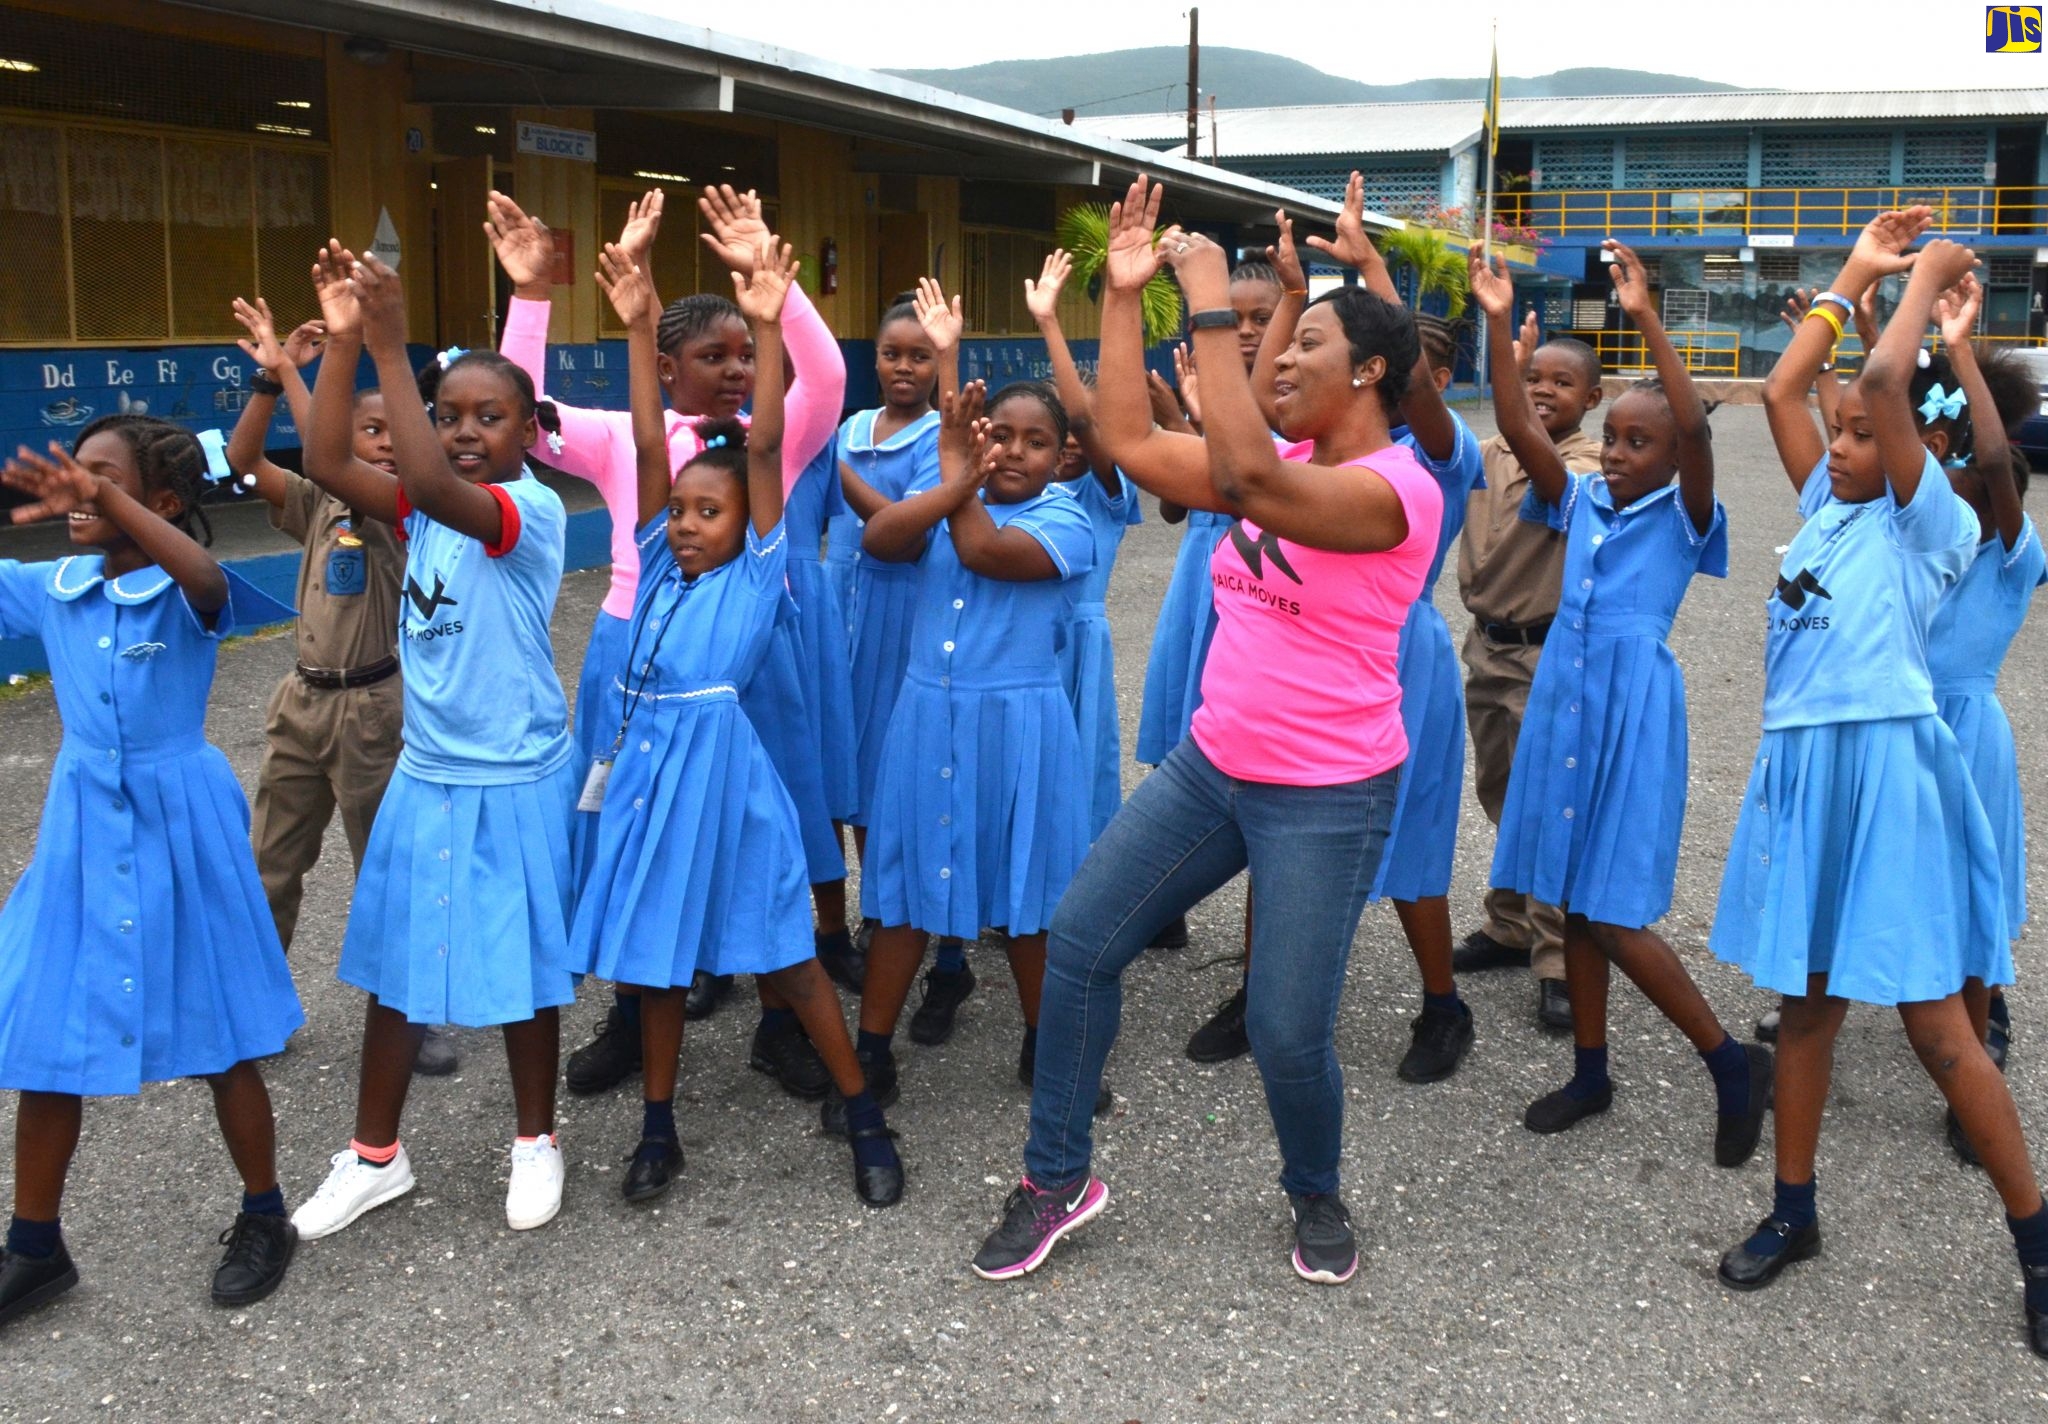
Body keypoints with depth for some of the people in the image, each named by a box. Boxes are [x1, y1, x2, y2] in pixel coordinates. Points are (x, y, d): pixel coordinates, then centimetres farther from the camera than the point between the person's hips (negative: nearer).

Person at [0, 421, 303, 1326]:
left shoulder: (185, 595, -15)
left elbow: (207, 578, -39)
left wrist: (106, 501, -55)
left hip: (177, 829, -5)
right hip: (82, 828, 5)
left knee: (216, 1039, 7)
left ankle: (265, 1218, 27)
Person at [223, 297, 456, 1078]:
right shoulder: (317, 505, 6)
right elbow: (243, 461, -3)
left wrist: (289, 370, -21)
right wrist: (269, 375, -13)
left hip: (372, 706, -5)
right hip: (302, 699, 5)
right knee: (272, 864, 13)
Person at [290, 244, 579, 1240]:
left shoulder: (534, 511, -16)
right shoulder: (427, 508, 4)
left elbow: (435, 488, -35)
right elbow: (326, 464, -10)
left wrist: (391, 351, -36)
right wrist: (343, 341, -17)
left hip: (514, 783, -6)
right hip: (425, 775, 6)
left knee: (521, 968, 8)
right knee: (392, 964, 13)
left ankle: (535, 1141, 29)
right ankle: (374, 1156, 29)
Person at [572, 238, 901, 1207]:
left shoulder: (758, 572, -2)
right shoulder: (661, 568, 10)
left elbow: (763, 448, -10)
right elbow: (648, 445, 4)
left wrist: (768, 328, -16)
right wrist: (638, 333, -2)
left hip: (721, 766, -5)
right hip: (646, 763, 5)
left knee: (783, 952, 1)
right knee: (654, 948, 13)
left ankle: (865, 1120, 14)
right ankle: (658, 1129, 26)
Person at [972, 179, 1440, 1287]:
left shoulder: (1395, 488, -18)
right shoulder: (1282, 466, 8)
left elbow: (1246, 480, -35)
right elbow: (1129, 443, 5)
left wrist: (1210, 307, -31)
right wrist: (1123, 295, 3)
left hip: (1326, 799, -7)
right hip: (1210, 766, 8)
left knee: (1287, 1030, -3)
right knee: (1079, 939, 3)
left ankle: (1316, 1197, 29)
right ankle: (1057, 1180, 18)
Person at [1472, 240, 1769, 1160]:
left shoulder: (1683, 515, -4)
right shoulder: (1582, 502, 9)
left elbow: (1694, 431, -22)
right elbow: (1519, 430, -2)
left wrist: (1646, 320, -28)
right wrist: (1498, 325, -11)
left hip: (1634, 704, -6)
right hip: (1563, 697, 6)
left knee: (1613, 914, -6)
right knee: (1573, 899, 12)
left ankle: (1734, 1063, 11)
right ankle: (1591, 1073, 26)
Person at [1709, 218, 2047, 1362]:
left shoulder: (1936, 525, -5)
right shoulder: (1828, 506, 15)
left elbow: (1885, 381, -17)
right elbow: (1782, 390, 13)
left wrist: (1928, 278, -3)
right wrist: (1853, 278, 16)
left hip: (1887, 766, -7)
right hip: (1802, 766, 7)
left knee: (1935, 1023, -3)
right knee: (1808, 1001, 13)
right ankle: (1795, 1214, 25)